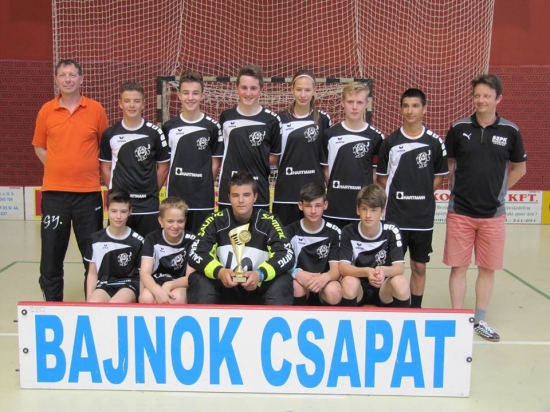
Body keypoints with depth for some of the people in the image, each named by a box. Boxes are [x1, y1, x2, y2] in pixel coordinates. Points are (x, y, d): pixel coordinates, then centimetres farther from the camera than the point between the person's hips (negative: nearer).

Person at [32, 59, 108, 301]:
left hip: (88, 192, -1)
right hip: (54, 192, 1)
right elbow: (39, 147, 13)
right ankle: (52, 304, 20)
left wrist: (93, 169, 2)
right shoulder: (46, 111, 5)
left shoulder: (96, 109, 2)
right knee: (52, 250, 6)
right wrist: (58, 167, 2)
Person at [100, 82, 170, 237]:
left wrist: (152, 191, 4)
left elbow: (163, 166, 6)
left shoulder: (154, 133, -2)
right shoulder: (110, 134, 2)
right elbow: (105, 167, 9)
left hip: (148, 206, -1)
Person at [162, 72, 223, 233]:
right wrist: (174, 183, 2)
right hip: (175, 197, 2)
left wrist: (205, 186, 0)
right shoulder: (169, 127, 3)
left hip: (204, 199, -1)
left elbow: (215, 163, 3)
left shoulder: (212, 127, -2)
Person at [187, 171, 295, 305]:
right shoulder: (216, 220, -4)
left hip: (258, 290, 0)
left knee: (283, 281, -29)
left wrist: (260, 274, -35)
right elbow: (196, 253, -12)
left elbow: (287, 254, -16)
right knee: (197, 279, -27)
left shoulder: (268, 221, -6)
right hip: (224, 288, 1)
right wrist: (219, 272, -32)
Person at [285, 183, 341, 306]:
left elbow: (336, 268, -9)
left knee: (333, 292, -34)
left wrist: (325, 277, -35)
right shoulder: (291, 231, -1)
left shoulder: (333, 232, -2)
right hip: (301, 282, 0)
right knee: (297, 285, -35)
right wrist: (296, 273, -33)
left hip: (323, 283, 0)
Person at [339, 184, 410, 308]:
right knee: (349, 282, -35)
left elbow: (400, 267, -17)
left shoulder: (391, 231, -9)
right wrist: (366, 272, -42)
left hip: (383, 288, 1)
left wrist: (383, 271, -41)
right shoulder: (349, 232, -11)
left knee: (400, 282, -31)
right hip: (358, 289, -1)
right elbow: (343, 267, -21)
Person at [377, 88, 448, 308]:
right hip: (395, 216, -1)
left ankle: (416, 309, 25)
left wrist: (421, 195, -2)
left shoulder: (435, 142, 0)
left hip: (423, 216, 1)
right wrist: (397, 196, -3)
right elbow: (382, 177, 6)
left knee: (419, 267, 11)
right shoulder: (390, 141, 0)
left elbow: (439, 176, 8)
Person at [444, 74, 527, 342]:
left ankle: (480, 321, 24)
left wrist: (496, 189, 4)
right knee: (458, 267, 4)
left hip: (493, 214, 1)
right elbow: (446, 164, 9)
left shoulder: (510, 132, -1)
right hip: (460, 211, -1)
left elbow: (519, 168, 11)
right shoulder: (459, 129, -2)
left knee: (488, 268, 9)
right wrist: (461, 188, 2)